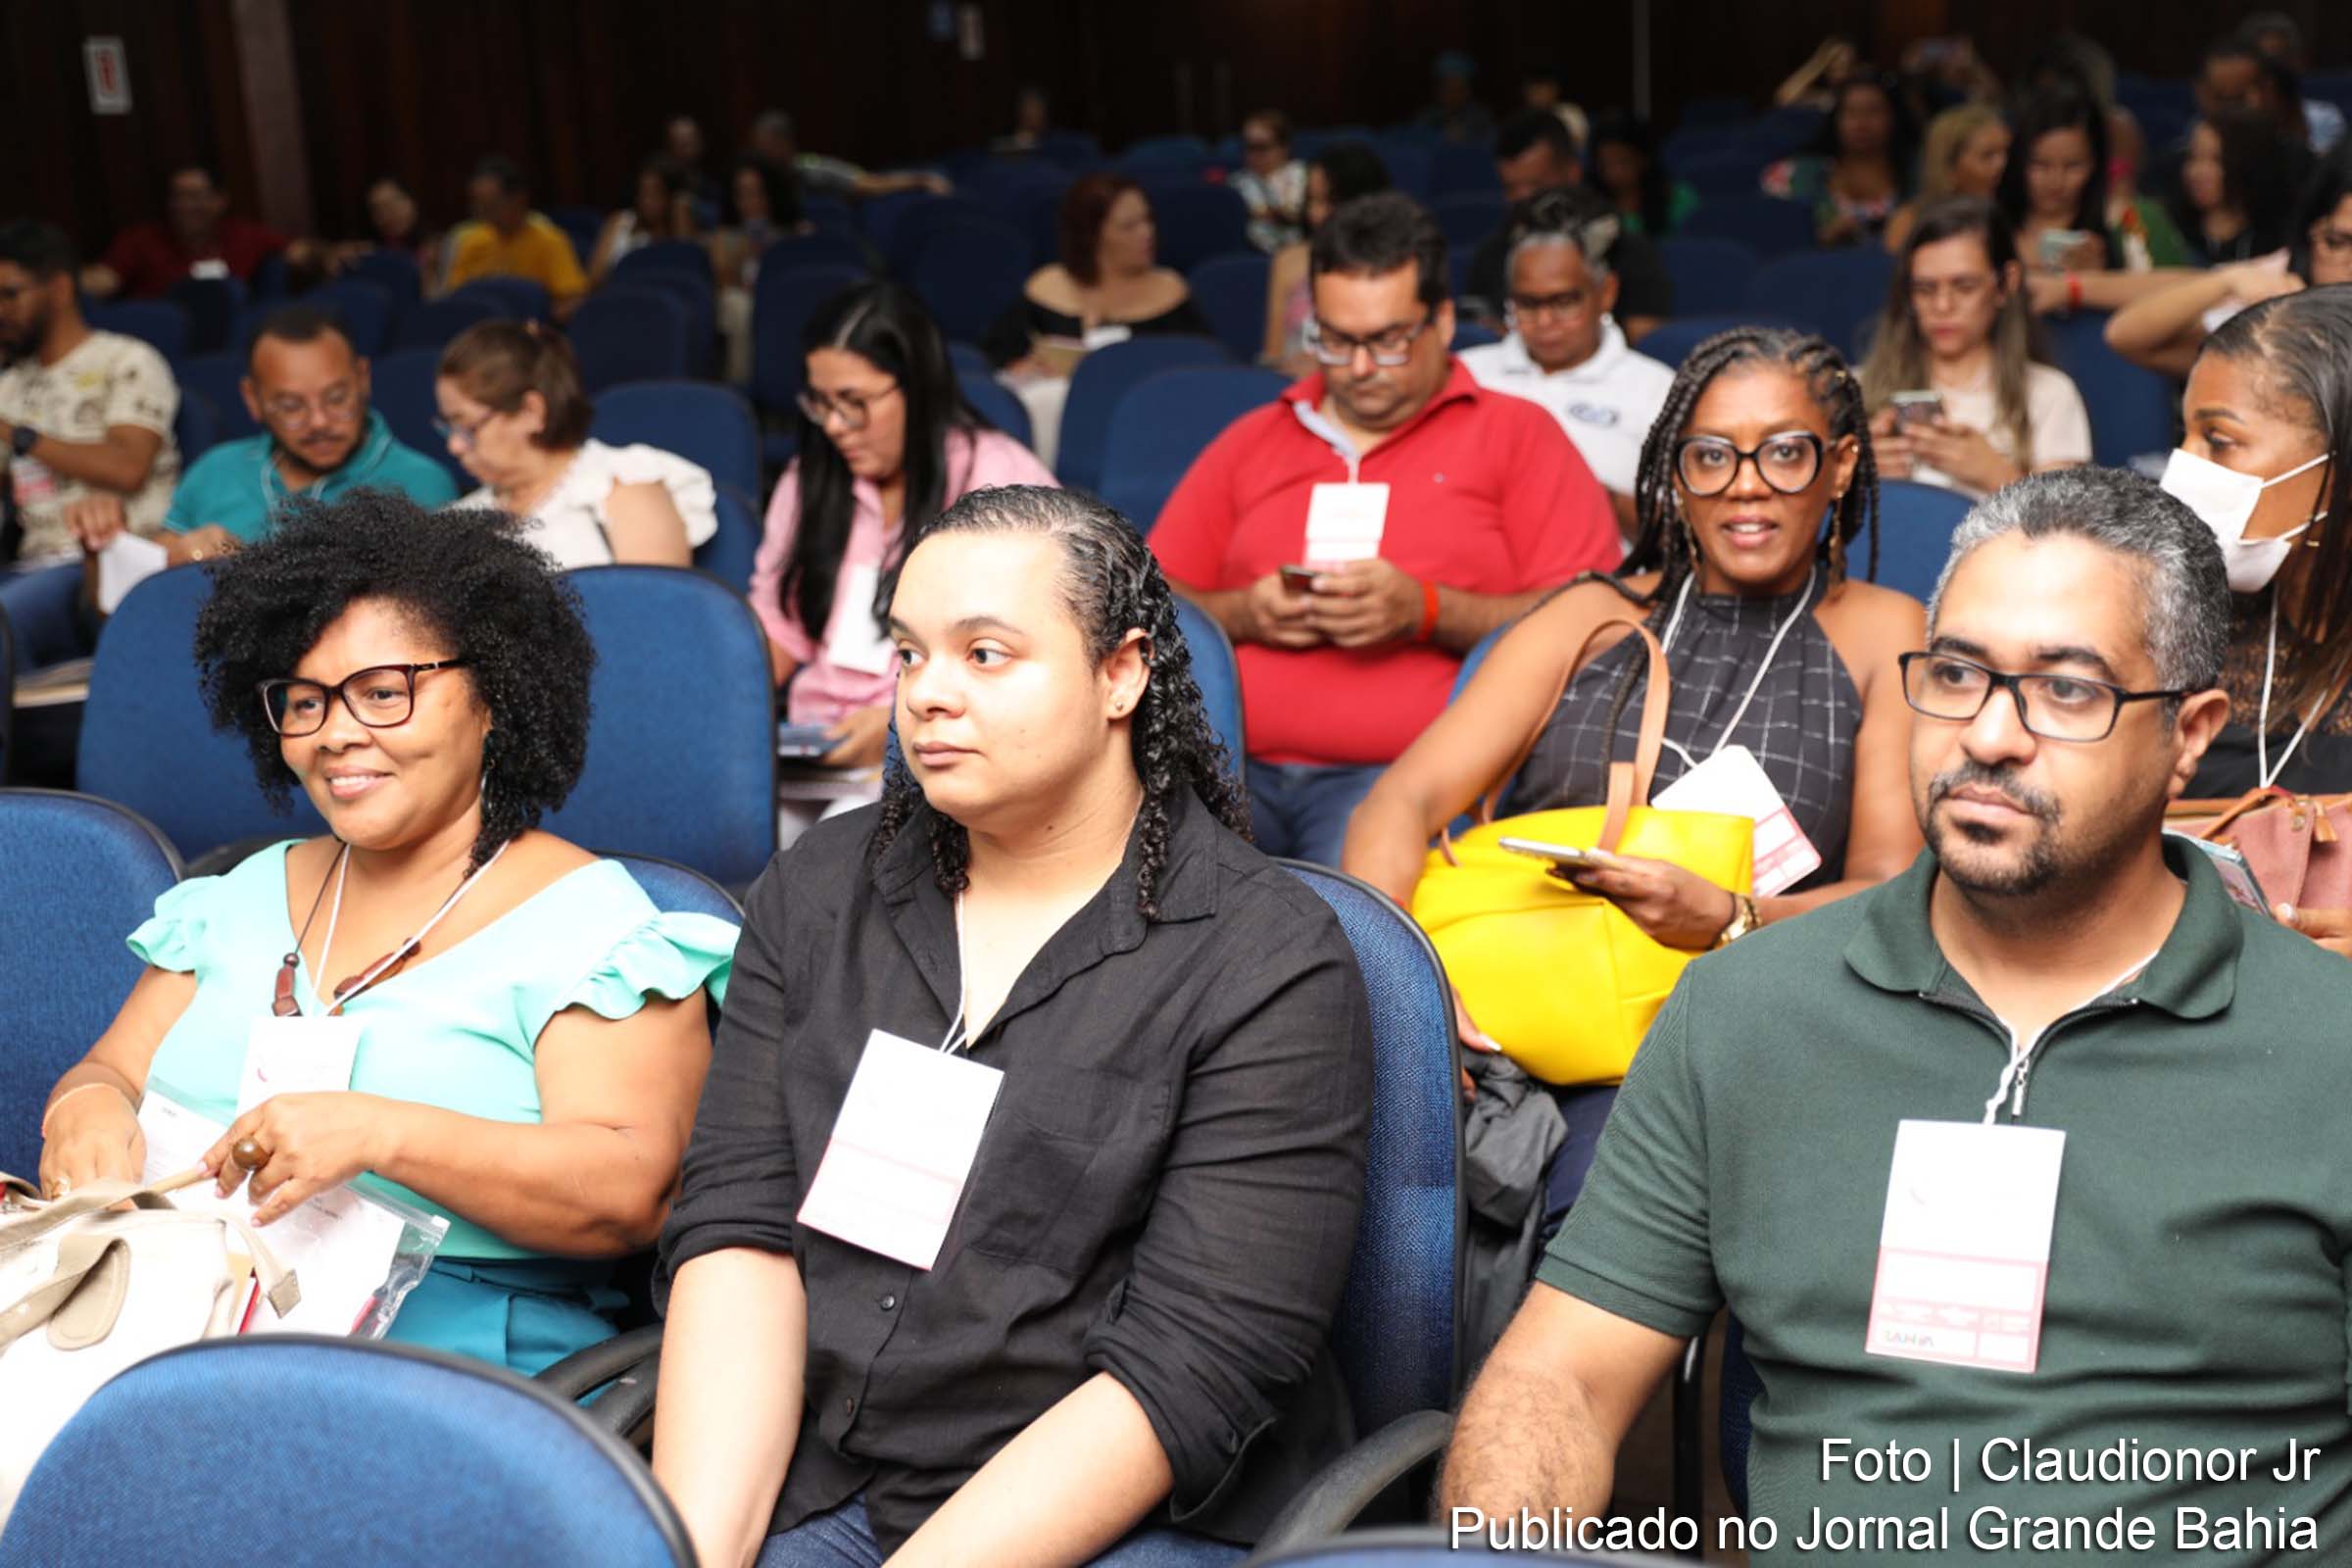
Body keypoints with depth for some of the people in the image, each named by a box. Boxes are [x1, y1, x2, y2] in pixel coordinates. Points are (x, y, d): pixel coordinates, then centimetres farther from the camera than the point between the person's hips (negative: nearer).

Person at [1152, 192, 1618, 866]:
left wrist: (1425, 611, -10)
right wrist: (1242, 614, 1)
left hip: (1405, 768, -3)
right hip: (1237, 763, 3)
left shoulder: (1517, 433, 12)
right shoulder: (1250, 442, 23)